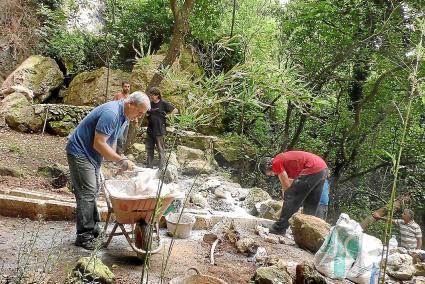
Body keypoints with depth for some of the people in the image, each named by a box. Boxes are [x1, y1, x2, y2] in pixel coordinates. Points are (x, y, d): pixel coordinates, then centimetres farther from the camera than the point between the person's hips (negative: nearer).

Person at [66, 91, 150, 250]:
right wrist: (121, 161, -27)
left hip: (91, 154, 10)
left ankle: (92, 227, 25)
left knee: (93, 191, 14)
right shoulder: (111, 113, -28)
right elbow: (99, 143, -30)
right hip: (79, 152, -10)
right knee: (87, 192, -10)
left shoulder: (123, 115, 4)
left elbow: (112, 140, 13)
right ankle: (84, 235, -3)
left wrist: (116, 162, 6)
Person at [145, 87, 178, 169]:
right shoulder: (149, 104, 7)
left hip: (160, 131, -5)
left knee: (160, 150, 1)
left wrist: (167, 115, -5)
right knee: (149, 149, 10)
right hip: (150, 131, 5)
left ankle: (161, 167, 9)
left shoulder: (163, 103, -6)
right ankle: (149, 167, 21)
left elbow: (175, 110, -3)